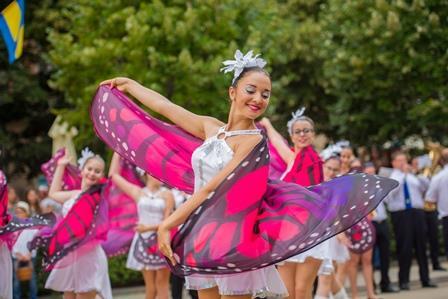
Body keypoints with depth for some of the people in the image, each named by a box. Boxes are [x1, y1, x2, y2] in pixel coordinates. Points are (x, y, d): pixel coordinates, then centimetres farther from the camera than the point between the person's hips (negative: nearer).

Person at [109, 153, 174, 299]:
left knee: (162, 282, -3)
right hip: (143, 240, 2)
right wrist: (118, 151, 13)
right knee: (149, 284, 3)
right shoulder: (138, 192, 8)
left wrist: (149, 227, -20)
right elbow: (114, 175, 11)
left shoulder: (167, 194, 2)